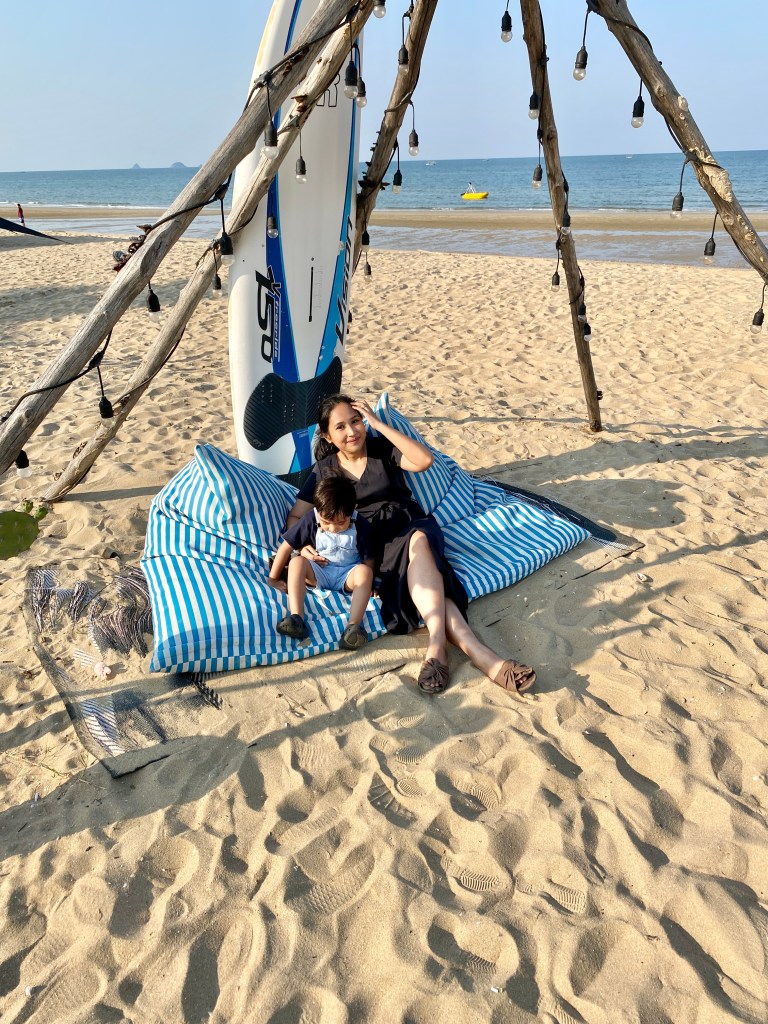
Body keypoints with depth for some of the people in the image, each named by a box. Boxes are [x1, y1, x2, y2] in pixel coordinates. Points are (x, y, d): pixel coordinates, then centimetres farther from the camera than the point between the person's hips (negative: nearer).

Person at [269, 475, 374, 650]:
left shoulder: (360, 526, -12)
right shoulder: (310, 519, -12)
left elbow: (368, 560, -3)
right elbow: (286, 547, -8)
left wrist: (366, 585, -13)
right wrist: (273, 580, -7)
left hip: (348, 574, -1)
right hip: (319, 572, 1)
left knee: (364, 571, -33)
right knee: (297, 562, -28)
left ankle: (353, 626, -44)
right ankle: (296, 619, -42)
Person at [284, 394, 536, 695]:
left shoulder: (382, 449, 8)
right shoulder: (324, 470, 12)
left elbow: (424, 460, -11)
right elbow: (295, 516, 11)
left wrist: (378, 424, -8)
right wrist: (303, 544, -12)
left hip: (414, 526, 1)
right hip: (374, 544, 0)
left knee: (418, 541, -39)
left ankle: (436, 646, -53)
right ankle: (477, 652, -52)